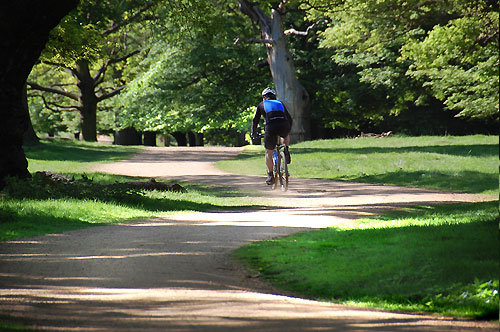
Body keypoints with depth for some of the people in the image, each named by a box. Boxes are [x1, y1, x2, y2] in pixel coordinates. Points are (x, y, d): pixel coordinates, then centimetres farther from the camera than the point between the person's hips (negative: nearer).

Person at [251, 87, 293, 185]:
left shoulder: (262, 105, 22)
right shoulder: (280, 104, 29)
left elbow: (255, 120, 22)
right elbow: (290, 119, 35)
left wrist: (253, 133, 37)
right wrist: (288, 131, 51)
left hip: (271, 129, -2)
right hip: (284, 128, 2)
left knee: (268, 153, 17)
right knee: (286, 135, 40)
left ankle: (270, 175, 10)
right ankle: (286, 150, 14)